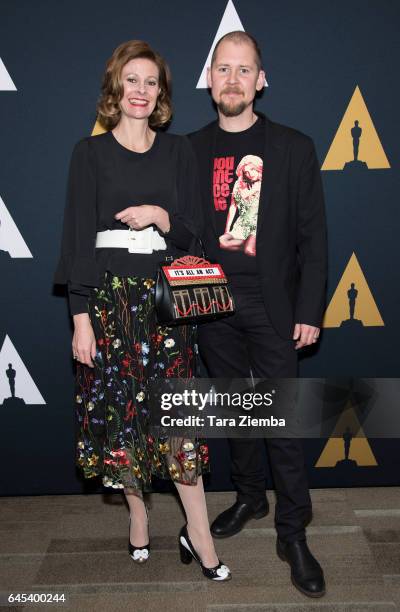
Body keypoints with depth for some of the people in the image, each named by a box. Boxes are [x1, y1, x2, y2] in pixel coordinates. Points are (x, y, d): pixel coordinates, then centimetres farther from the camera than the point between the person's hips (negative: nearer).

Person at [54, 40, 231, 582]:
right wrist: (81, 318, -8)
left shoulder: (178, 150, 9)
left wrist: (159, 216, -14)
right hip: (110, 298, -1)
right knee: (120, 409, 5)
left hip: (166, 298, 1)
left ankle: (197, 531, 8)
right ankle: (138, 514, 25)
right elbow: (78, 236, -2)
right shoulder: (90, 152, 3)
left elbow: (193, 232, 9)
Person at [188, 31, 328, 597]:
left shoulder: (294, 147, -1)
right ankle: (250, 497, 35)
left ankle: (293, 534, 14)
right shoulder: (191, 149, 5)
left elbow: (312, 237, -3)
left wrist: (309, 311, -7)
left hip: (272, 306, -2)